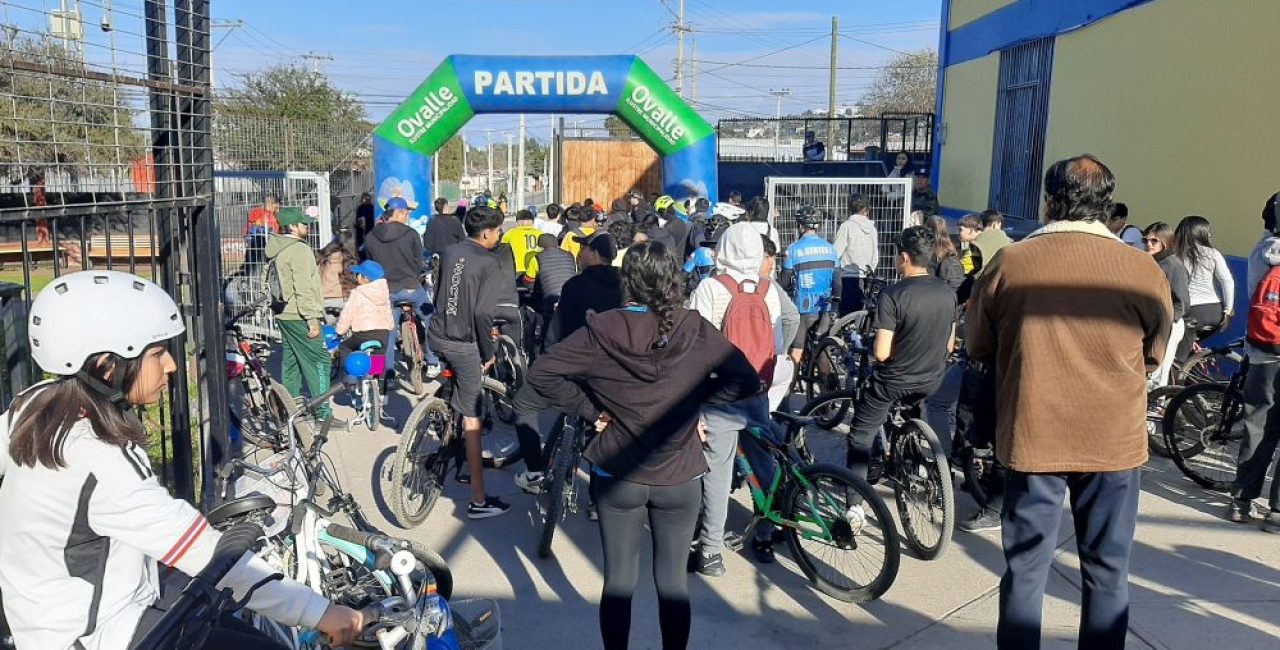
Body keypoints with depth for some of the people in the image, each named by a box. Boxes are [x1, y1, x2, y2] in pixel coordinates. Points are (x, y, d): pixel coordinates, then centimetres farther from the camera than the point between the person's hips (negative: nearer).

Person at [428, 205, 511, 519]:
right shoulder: (488, 262, -13)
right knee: (472, 419, -1)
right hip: (464, 344, -6)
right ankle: (479, 500, 4)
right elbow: (483, 313, -22)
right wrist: (488, 353, -10)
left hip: (437, 337, 7)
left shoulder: (449, 252, 7)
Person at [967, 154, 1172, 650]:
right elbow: (1153, 358, 7)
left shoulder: (1008, 263, -9)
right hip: (1115, 443, 1)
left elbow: (978, 347, 4)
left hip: (1031, 438, 0)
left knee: (1025, 568, 11)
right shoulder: (1144, 270, -8)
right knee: (1106, 573, 15)